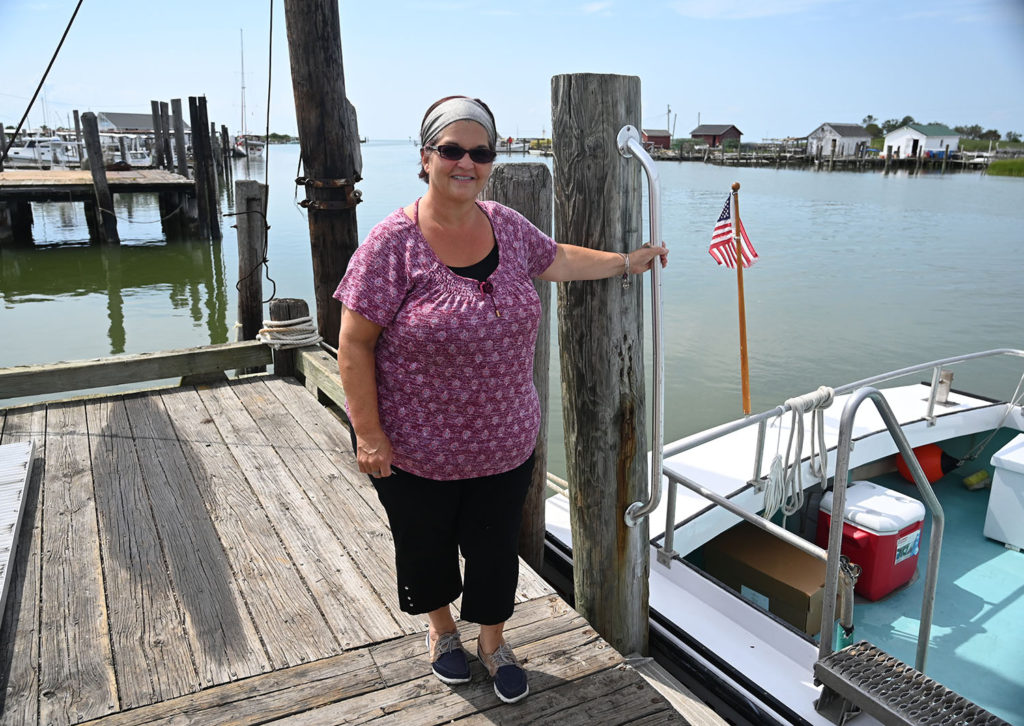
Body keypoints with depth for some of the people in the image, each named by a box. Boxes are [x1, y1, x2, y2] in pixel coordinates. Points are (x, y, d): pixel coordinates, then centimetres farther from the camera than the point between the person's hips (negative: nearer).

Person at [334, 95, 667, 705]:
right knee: (428, 551, 20)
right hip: (417, 452, -3)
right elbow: (355, 345, -16)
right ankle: (442, 628, 50)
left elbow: (555, 260, 19)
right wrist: (369, 434, -17)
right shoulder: (394, 243, -18)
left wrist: (628, 262, 21)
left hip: (505, 443, 4)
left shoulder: (507, 226, -1)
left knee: (496, 551, 18)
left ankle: (494, 642, 45)